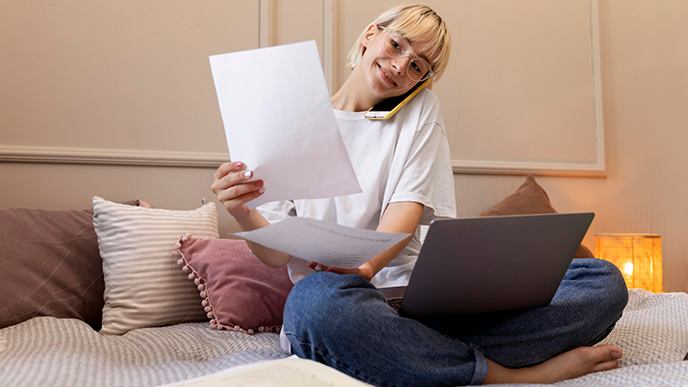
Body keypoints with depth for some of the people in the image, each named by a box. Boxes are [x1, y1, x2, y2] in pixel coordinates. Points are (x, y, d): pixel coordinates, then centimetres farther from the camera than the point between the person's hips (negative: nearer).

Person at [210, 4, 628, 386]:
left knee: (603, 280, -12)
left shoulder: (420, 110, 13)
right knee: (319, 298, -40)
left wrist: (365, 265, -25)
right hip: (345, 305, -1)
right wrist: (243, 213, -19)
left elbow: (408, 206, -4)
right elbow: (278, 252, 3)